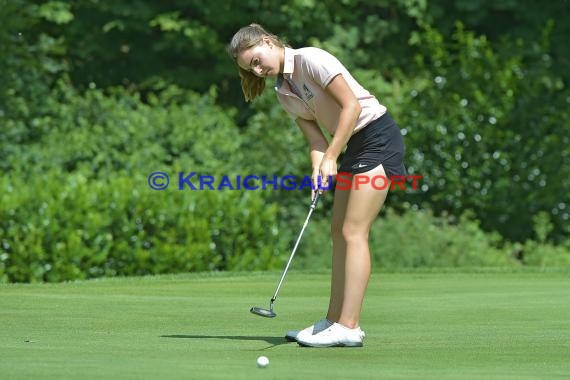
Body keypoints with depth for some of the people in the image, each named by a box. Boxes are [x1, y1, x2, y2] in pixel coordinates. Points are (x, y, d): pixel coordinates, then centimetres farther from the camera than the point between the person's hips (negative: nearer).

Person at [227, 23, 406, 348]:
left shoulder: (310, 59, -14)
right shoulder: (284, 92, 10)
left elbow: (352, 106, -19)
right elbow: (316, 139, 4)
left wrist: (331, 157, -18)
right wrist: (319, 169, -15)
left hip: (378, 136, -9)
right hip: (354, 147, 9)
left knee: (353, 232, -12)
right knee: (340, 232, 8)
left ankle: (349, 327, -14)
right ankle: (334, 321, 11)